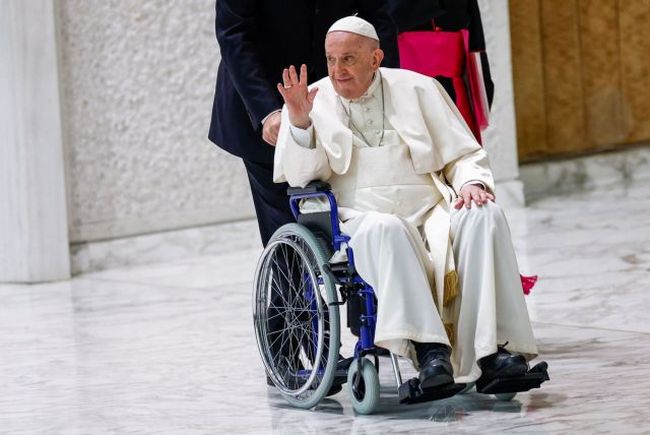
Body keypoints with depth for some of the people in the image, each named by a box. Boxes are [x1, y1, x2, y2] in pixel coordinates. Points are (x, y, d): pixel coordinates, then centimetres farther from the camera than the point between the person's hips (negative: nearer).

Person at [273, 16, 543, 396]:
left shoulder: (417, 89, 14)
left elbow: (465, 155, 15)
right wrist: (299, 122, -14)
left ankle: (490, 352, -36)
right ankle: (427, 350, -47)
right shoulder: (314, 101, 12)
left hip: (431, 214, 2)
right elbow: (300, 177, 2)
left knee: (484, 215, -28)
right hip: (359, 220, -2)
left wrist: (471, 183, -7)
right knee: (384, 229, -38)